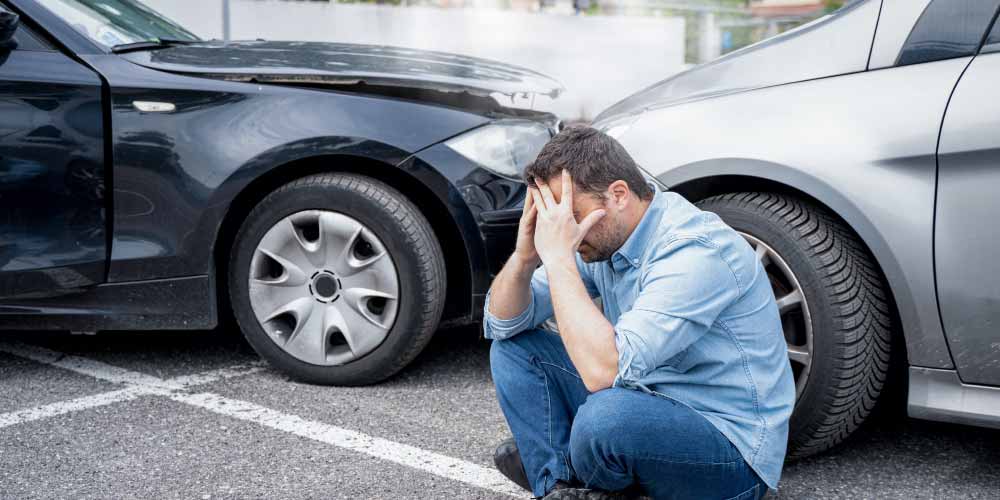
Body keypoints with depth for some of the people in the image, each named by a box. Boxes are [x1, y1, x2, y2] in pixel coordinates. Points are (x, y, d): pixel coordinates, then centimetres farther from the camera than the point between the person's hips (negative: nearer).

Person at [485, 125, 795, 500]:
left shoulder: (695, 251, -26)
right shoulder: (603, 236, -1)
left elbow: (604, 371, -35)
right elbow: (502, 324, 4)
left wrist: (558, 258, -30)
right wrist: (525, 255, -15)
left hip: (732, 450, -8)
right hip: (652, 407, 8)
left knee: (605, 418, -37)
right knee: (513, 345, 2)